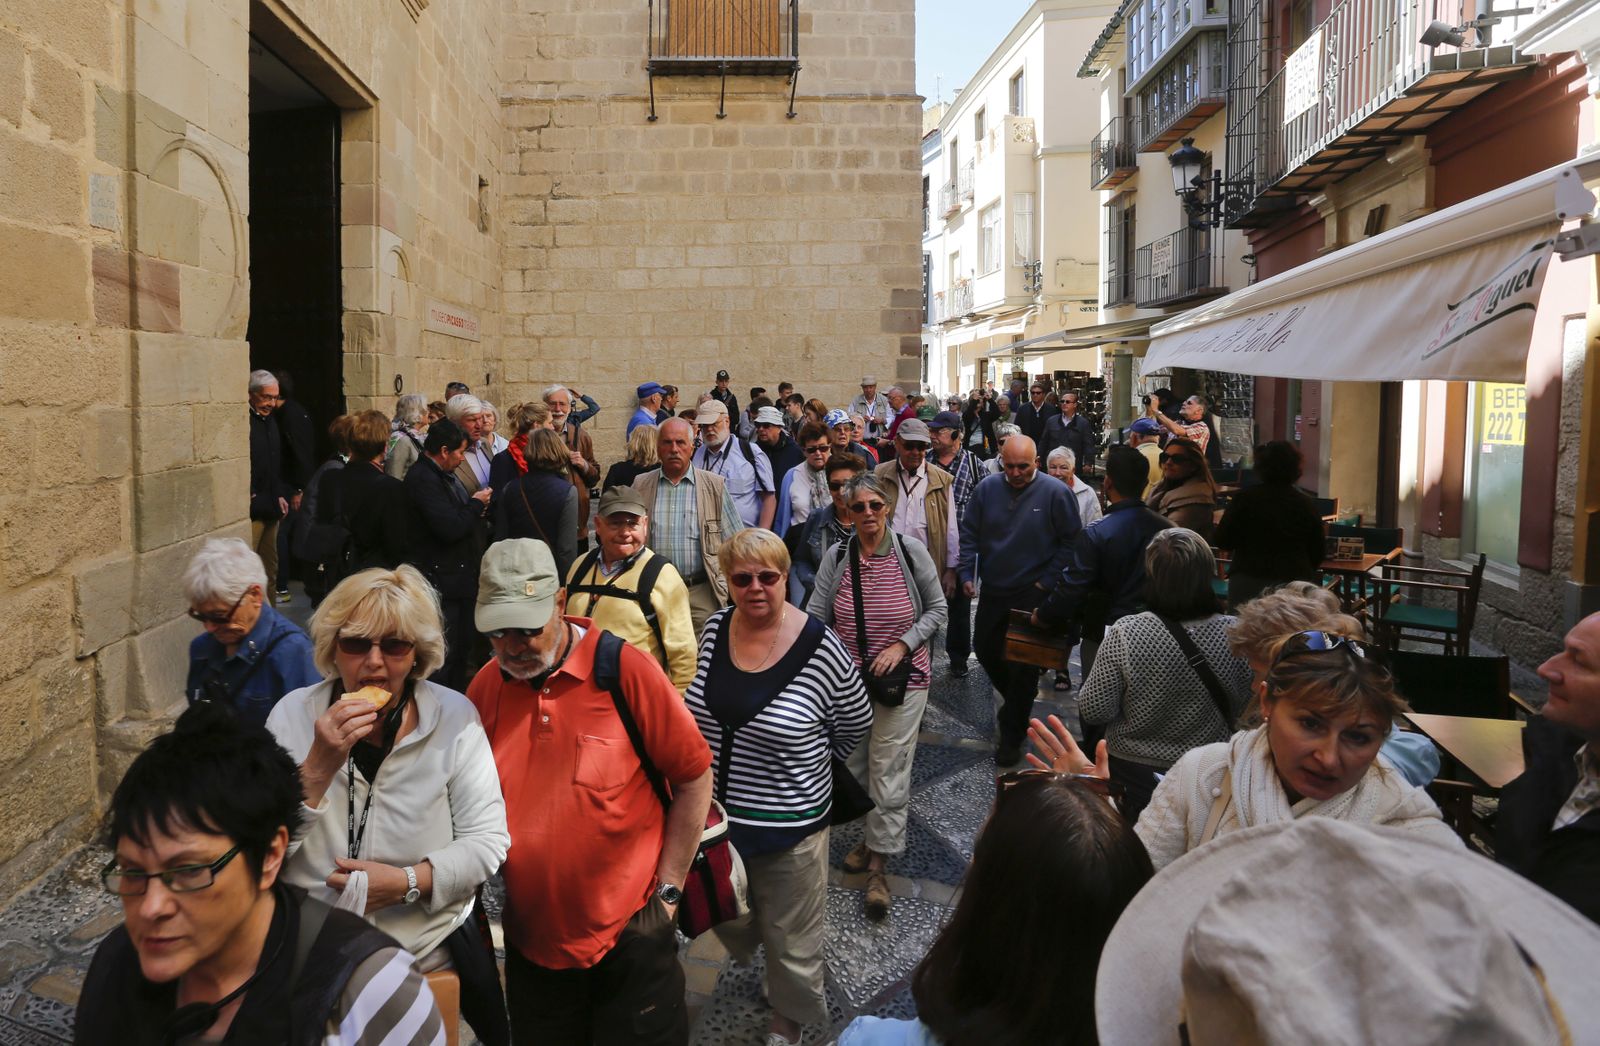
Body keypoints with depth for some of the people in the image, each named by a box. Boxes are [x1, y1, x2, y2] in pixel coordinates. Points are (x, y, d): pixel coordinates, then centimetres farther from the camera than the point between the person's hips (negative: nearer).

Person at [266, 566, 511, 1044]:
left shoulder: (455, 717, -10)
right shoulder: (294, 714, -8)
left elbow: (488, 839, -9)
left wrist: (409, 882, -23)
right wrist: (319, 765, -27)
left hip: (433, 949, 0)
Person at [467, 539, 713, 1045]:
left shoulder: (623, 668, -16)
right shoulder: (484, 687, -4)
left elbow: (694, 776, -9)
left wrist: (668, 888, -7)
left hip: (629, 932, -4)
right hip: (530, 938, 4)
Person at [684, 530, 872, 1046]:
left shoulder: (819, 648, -20)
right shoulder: (715, 628, -6)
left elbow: (856, 722, -4)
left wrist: (806, 763, 3)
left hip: (788, 824, -4)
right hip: (715, 812, 4)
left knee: (790, 939, 15)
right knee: (725, 914, 25)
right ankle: (747, 947, 59)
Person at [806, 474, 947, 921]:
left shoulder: (911, 551, -10)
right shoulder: (837, 557, -5)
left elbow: (937, 609, 0)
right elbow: (815, 617, -5)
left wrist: (902, 644, -12)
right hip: (848, 678, 3)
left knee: (889, 771, 0)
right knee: (854, 764, 16)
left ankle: (878, 866, 13)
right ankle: (874, 835, 41)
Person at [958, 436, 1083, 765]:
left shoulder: (1055, 493, -13)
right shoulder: (987, 488, -3)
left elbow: (1072, 540, -7)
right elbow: (969, 533, 4)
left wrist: (1047, 580, -10)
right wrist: (966, 574, -3)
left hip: (1032, 593, -4)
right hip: (992, 590, 5)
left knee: (1023, 664, 3)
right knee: (985, 650, 17)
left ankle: (1012, 735, 18)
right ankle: (1017, 700, 44)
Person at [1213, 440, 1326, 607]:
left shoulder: (1244, 498, -5)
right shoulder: (1307, 503, 3)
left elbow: (1221, 541, -3)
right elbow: (1317, 552, 9)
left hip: (1249, 582, -2)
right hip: (1296, 584, 2)